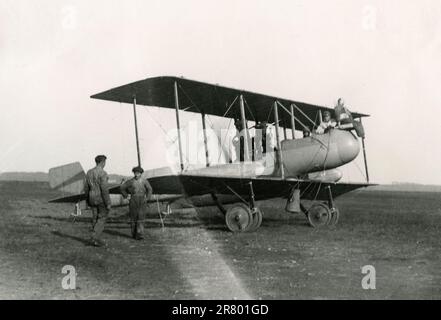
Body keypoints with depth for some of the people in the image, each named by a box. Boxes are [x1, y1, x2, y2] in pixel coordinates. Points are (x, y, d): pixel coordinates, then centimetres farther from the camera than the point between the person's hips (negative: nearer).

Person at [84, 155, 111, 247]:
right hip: (102, 199, -7)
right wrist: (108, 203, -17)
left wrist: (88, 201, 20)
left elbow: (86, 187, 10)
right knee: (102, 219, 2)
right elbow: (104, 189, -21)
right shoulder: (102, 173, -17)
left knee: (95, 219, 13)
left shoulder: (89, 172, 5)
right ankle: (95, 238, -8)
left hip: (93, 198, 7)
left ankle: (96, 239, 14)